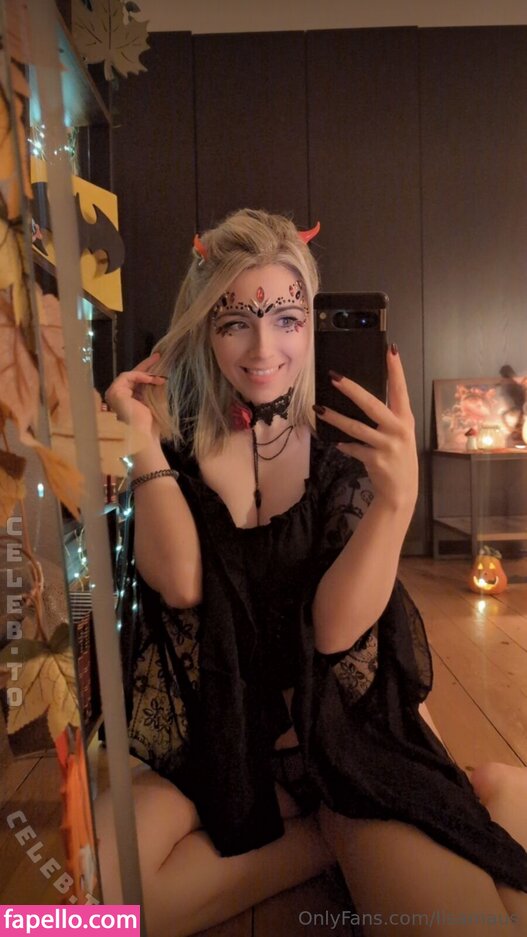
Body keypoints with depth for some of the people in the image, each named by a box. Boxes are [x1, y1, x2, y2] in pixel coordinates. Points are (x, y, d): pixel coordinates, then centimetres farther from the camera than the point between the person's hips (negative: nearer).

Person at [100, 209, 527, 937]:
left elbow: (335, 628, -14)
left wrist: (399, 495, -29)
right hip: (209, 730, 2)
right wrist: (143, 441, -16)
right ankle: (338, 839, -6)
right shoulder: (177, 442, -1)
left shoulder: (347, 443, -5)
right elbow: (179, 583, -14)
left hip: (343, 727, -1)